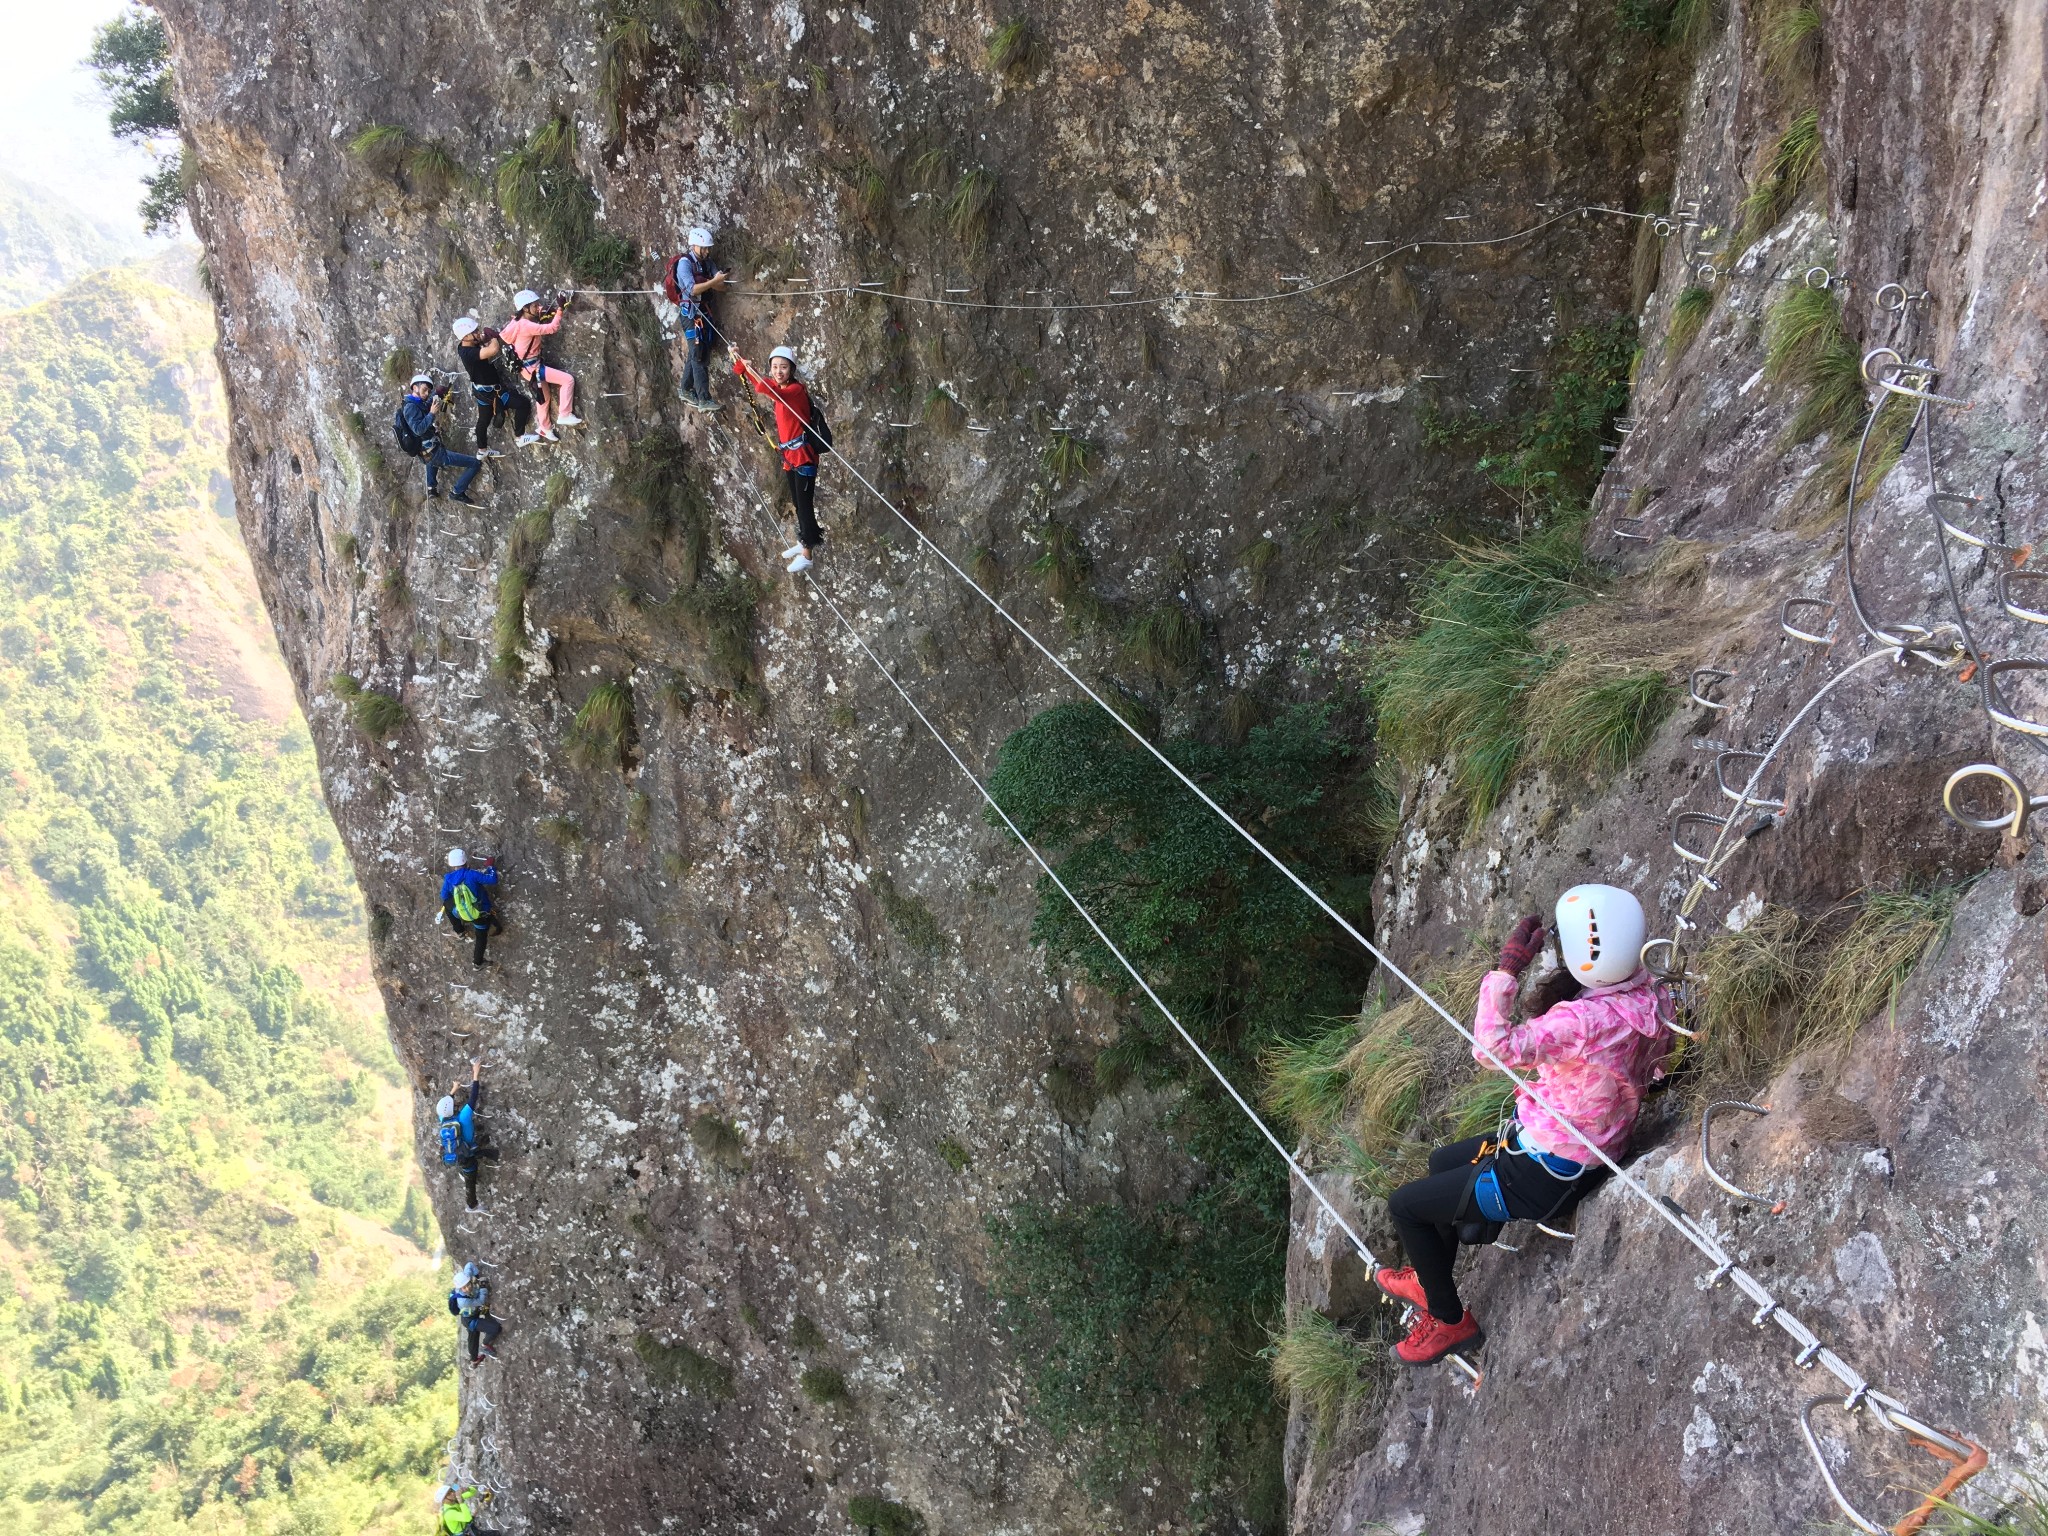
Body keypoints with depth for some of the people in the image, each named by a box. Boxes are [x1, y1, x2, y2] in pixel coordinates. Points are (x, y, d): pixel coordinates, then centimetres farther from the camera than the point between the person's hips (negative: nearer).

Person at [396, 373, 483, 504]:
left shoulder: (417, 404, 11)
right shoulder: (410, 407, -17)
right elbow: (418, 429, -28)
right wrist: (432, 413, -29)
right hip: (436, 454, -10)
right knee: (476, 463, -9)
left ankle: (431, 487, 42)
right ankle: (457, 493, 0)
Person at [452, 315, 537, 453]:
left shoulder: (466, 345, -7)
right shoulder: (468, 353, -36)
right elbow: (493, 349, -48)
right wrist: (493, 337, -26)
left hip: (484, 389, 10)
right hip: (490, 390, -10)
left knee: (484, 420, 25)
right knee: (523, 404, -4)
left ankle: (482, 450, 43)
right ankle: (519, 437, 10)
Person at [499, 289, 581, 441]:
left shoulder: (519, 321, 2)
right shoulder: (526, 325, -27)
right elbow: (552, 328, -29)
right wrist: (560, 308, -25)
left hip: (530, 365, 10)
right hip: (531, 367, -10)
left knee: (543, 396, 26)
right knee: (568, 380, -13)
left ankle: (545, 428, 43)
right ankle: (564, 416, -7)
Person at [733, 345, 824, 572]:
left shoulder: (796, 389, -20)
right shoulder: (778, 387, 6)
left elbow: (774, 393, -40)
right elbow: (757, 382, 22)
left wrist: (752, 372, -49)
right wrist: (739, 362, 4)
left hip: (803, 455, -9)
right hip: (789, 454, 9)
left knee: (804, 503, -7)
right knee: (797, 502, 20)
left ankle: (806, 555, -5)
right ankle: (805, 541, 34)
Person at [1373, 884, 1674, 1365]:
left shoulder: (1587, 1019, -37)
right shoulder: (1648, 992, -10)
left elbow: (1495, 1048, -43)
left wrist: (1507, 969, -36)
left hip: (1541, 1179, -9)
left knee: (1404, 1205, 9)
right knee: (1442, 1162, 31)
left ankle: (1450, 1320, 26)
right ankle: (1431, 1280, 49)